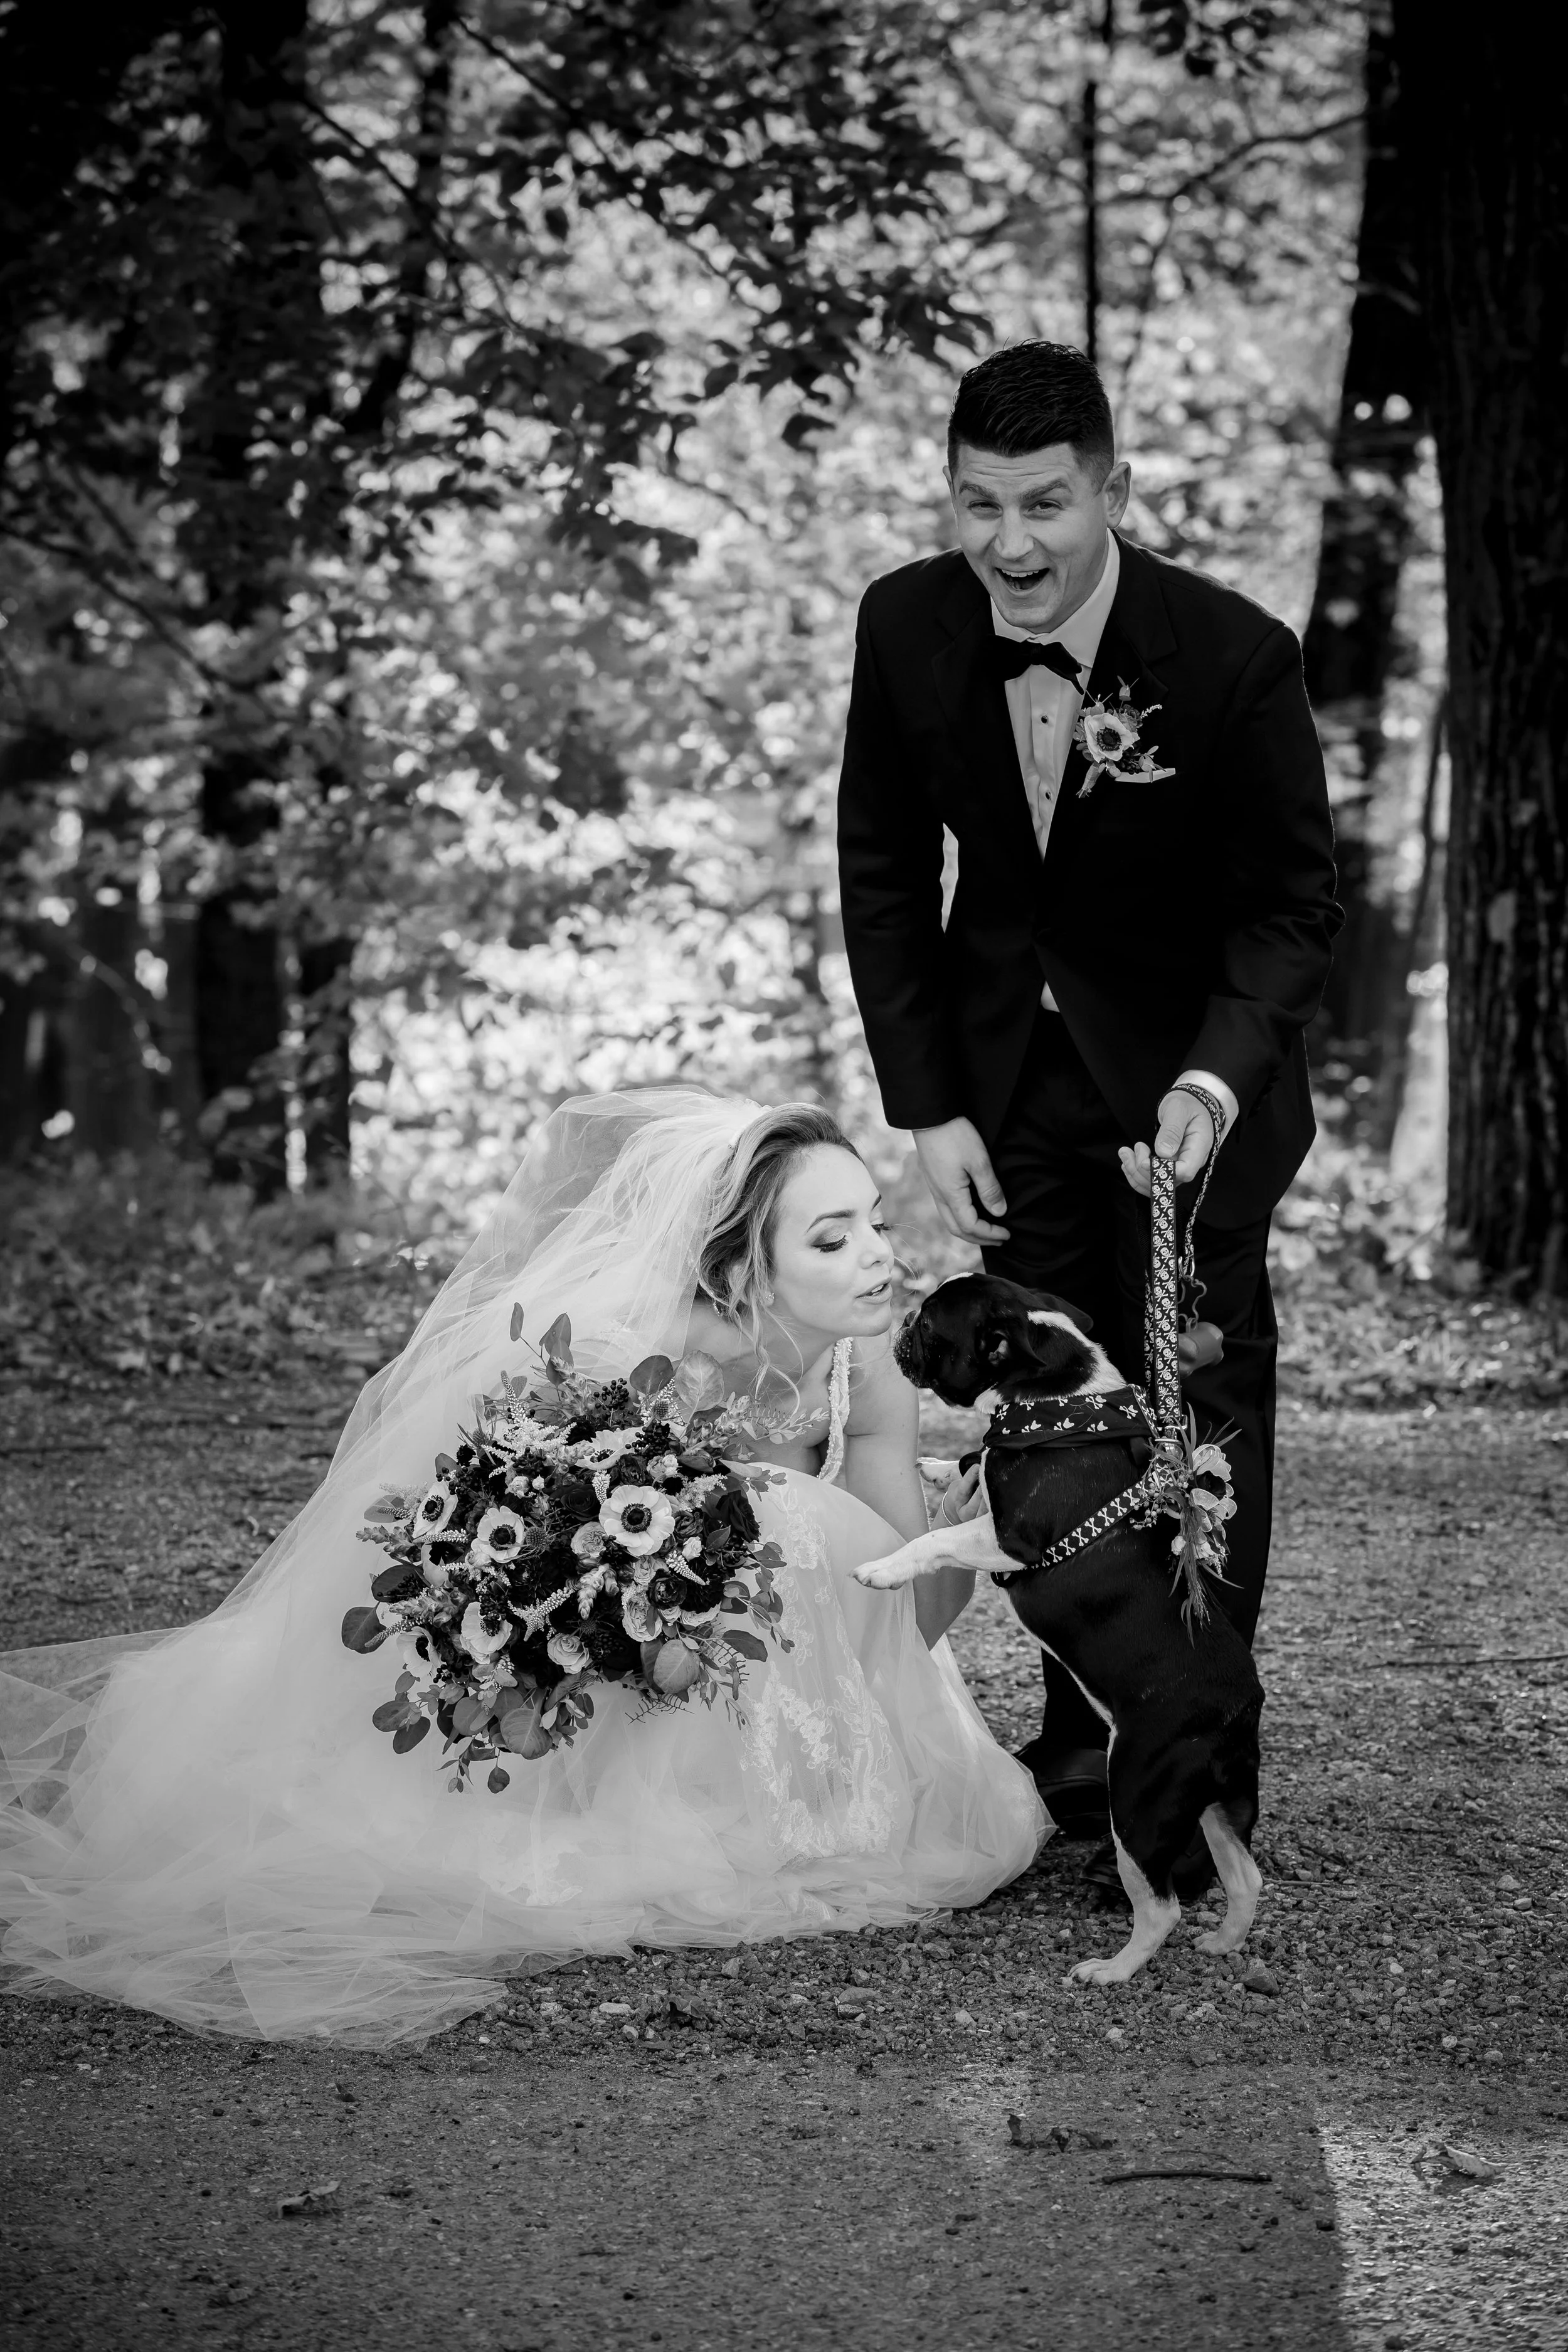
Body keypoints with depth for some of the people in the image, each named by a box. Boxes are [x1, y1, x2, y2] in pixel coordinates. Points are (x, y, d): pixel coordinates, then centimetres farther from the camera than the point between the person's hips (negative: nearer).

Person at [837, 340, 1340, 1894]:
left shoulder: (1233, 654, -26)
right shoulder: (908, 627, -16)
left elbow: (1291, 903, -16)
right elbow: (885, 873, -4)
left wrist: (1215, 1078, -32)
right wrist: (927, 1108, -9)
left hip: (1191, 1067, -3)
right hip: (1007, 1058, 4)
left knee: (1199, 1402, -5)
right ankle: (1081, 1740, 24)